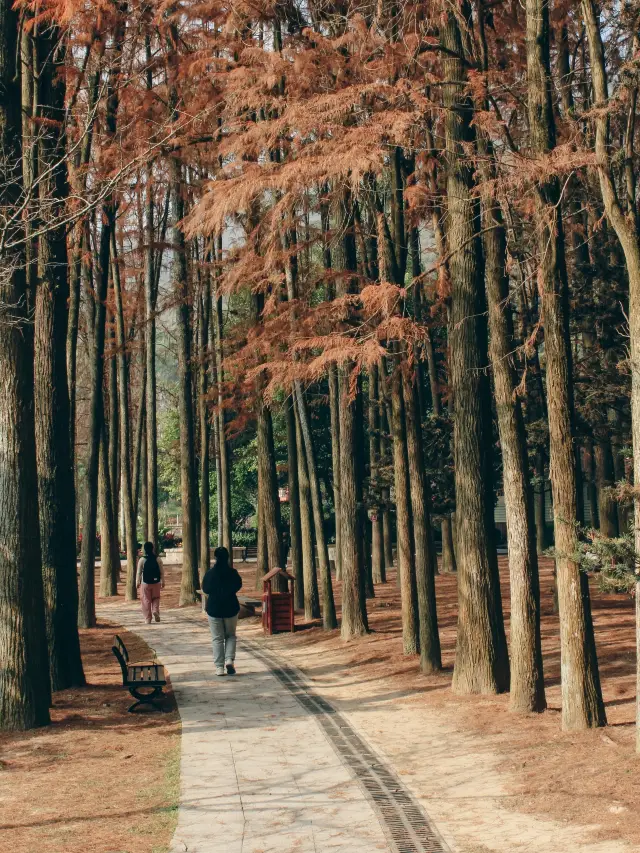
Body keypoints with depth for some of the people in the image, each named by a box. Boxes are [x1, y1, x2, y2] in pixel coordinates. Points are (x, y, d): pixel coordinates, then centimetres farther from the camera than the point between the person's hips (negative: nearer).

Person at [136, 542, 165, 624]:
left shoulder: (142, 560, -8)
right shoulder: (158, 559, -3)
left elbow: (139, 572, -4)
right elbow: (162, 572, 0)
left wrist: (138, 582, 6)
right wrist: (162, 582, 10)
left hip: (145, 583, -1)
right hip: (156, 582, 1)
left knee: (146, 600, 6)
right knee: (156, 598, 19)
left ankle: (148, 619, 7)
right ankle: (155, 610, -7)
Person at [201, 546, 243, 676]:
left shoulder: (210, 574, -8)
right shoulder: (232, 573, -8)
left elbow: (205, 590, 4)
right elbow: (238, 586, 3)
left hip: (213, 608, -1)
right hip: (231, 608, 1)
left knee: (217, 638, 6)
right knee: (230, 636, 16)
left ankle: (219, 667, 2)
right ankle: (229, 659, -5)